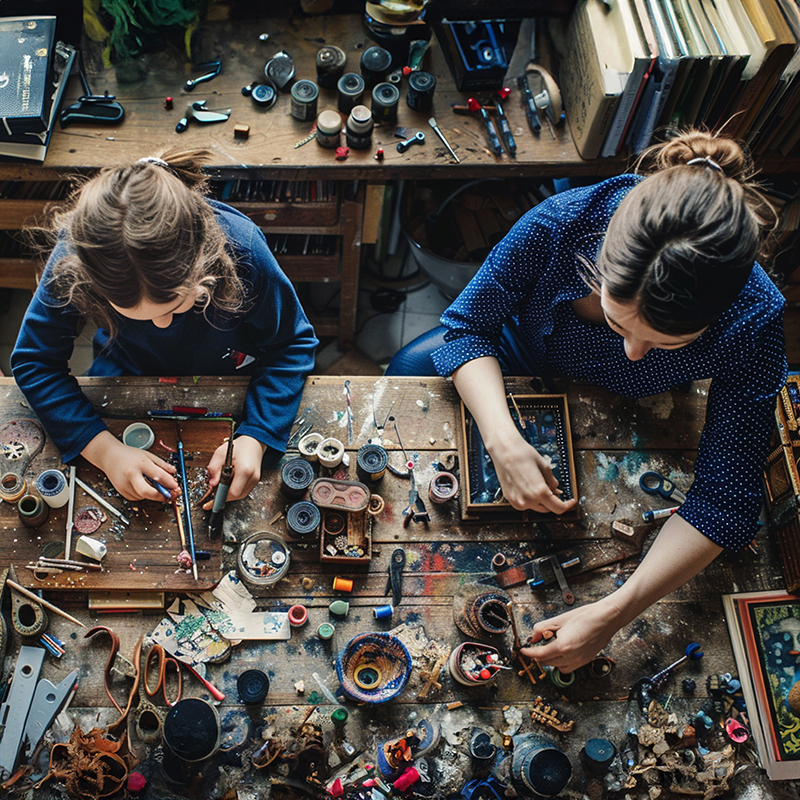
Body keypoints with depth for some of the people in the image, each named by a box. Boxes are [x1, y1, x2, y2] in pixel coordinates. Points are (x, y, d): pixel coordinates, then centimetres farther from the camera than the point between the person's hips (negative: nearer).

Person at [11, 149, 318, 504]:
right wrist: (105, 450, -32)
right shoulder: (74, 260, -33)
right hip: (129, 376, 4)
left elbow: (292, 345, -22)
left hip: (232, 379, -3)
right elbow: (34, 361, -19)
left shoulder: (241, 247, -37)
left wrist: (255, 438, -34)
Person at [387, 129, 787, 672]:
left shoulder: (753, 321, -38)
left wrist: (614, 613, -41)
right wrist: (506, 442, -43)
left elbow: (726, 498, -33)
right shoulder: (563, 221, -40)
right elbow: (468, 327, -26)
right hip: (515, 359, 1)